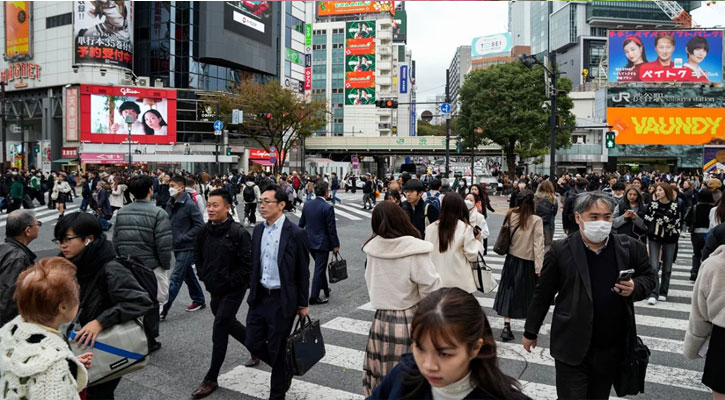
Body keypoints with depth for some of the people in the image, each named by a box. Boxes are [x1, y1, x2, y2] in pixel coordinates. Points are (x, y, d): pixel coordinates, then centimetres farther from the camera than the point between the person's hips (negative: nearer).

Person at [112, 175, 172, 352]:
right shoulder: (158, 213, -16)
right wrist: (165, 265, -4)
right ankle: (149, 341, 21)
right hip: (151, 266, -4)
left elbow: (115, 240, 7)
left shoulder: (121, 212, 1)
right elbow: (164, 244, -18)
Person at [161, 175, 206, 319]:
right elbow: (168, 223, 18)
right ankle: (199, 300, 33)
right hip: (176, 247, 8)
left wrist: (183, 238, -18)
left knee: (175, 278, -6)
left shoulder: (189, 204, -15)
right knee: (188, 274, 18)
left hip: (187, 247, -8)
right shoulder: (170, 203, 6)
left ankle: (163, 310, -3)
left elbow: (200, 225, -17)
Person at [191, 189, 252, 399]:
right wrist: (204, 276, 7)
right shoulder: (205, 230, 0)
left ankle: (211, 379, 10)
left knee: (219, 330, -4)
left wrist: (229, 282, -16)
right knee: (228, 323, 20)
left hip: (233, 290, -7)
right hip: (214, 289, 7)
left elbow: (248, 264, -19)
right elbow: (197, 254, 16)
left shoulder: (238, 233, -19)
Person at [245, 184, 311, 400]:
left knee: (277, 349, 6)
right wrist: (253, 291, 13)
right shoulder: (258, 230, 4)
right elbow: (255, 264, 13)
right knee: (253, 343, 11)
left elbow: (303, 272, -9)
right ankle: (284, 370, 38)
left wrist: (303, 304, -6)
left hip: (282, 300, -6)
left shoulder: (295, 234, -14)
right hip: (259, 297, 6)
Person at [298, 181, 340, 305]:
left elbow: (301, 223, 9)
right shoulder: (328, 208, -18)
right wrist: (335, 245, -6)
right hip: (322, 243, -7)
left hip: (309, 242, 7)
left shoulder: (307, 205, 1)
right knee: (319, 269, 2)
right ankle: (314, 297, 7)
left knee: (320, 266, 24)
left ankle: (325, 288, 40)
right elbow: (331, 229, -16)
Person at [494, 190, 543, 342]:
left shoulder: (511, 216, -5)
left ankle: (506, 326, 2)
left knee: (509, 291, 9)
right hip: (528, 262, -3)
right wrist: (539, 268, -13)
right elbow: (538, 245, -15)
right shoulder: (536, 220, -14)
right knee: (528, 293, 14)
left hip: (512, 259, 3)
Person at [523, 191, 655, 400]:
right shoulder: (560, 250, -9)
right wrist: (531, 331, 5)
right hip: (572, 349, -3)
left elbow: (648, 278, 13)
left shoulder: (630, 247, -2)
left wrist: (635, 288, -12)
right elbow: (543, 294, -2)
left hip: (613, 349, 3)